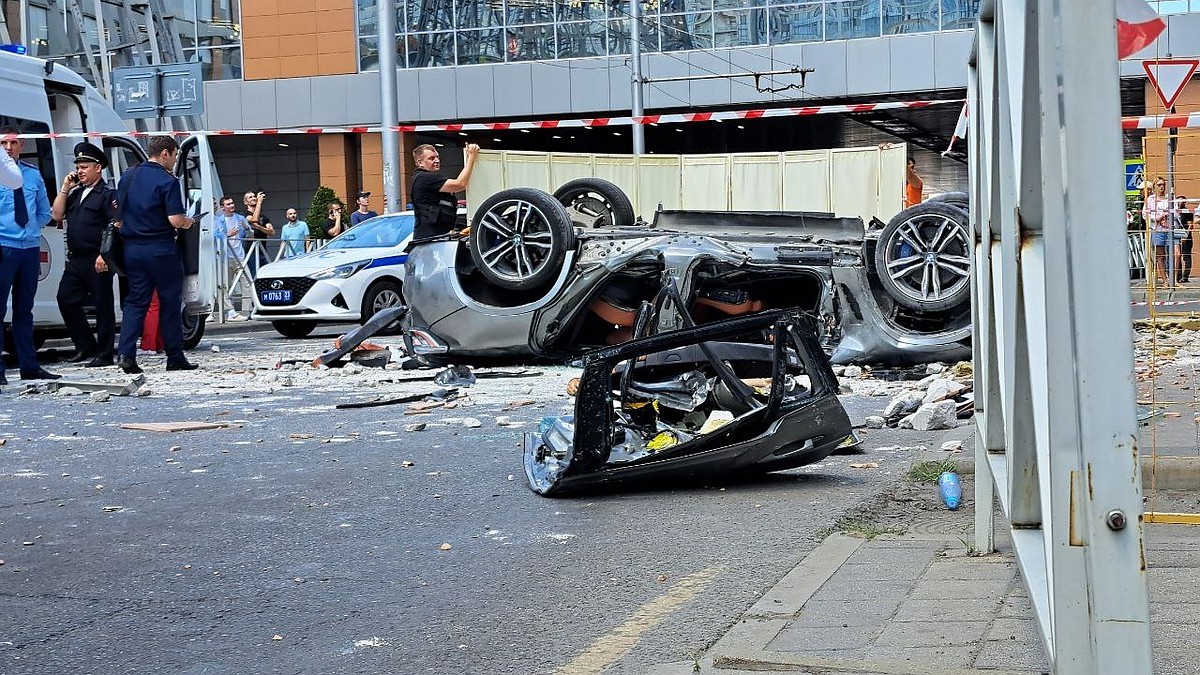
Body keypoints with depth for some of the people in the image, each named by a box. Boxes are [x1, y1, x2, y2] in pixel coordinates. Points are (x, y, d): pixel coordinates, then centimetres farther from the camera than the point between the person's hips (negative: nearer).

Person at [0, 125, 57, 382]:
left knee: (24, 310, 13)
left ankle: (29, 366, 18)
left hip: (30, 248, 5)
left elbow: (45, 212, 19)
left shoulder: (33, 175, 12)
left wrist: (31, 229, 6)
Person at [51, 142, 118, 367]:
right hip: (75, 260, 8)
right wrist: (65, 188, 7)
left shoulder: (108, 194, -5)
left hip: (98, 261, -8)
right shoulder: (75, 193, 19)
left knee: (103, 306, -1)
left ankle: (104, 354, 3)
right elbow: (57, 215, 14)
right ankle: (86, 346, 14)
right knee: (66, 300, 4)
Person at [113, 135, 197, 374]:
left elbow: (119, 214, 16)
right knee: (170, 302, 5)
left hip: (132, 248, 6)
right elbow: (175, 220, -18)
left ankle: (125, 353, -6)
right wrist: (187, 223, 2)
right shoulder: (167, 181, -12)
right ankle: (175, 358, 10)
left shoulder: (128, 176, 10)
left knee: (135, 301, 8)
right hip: (160, 249, -6)